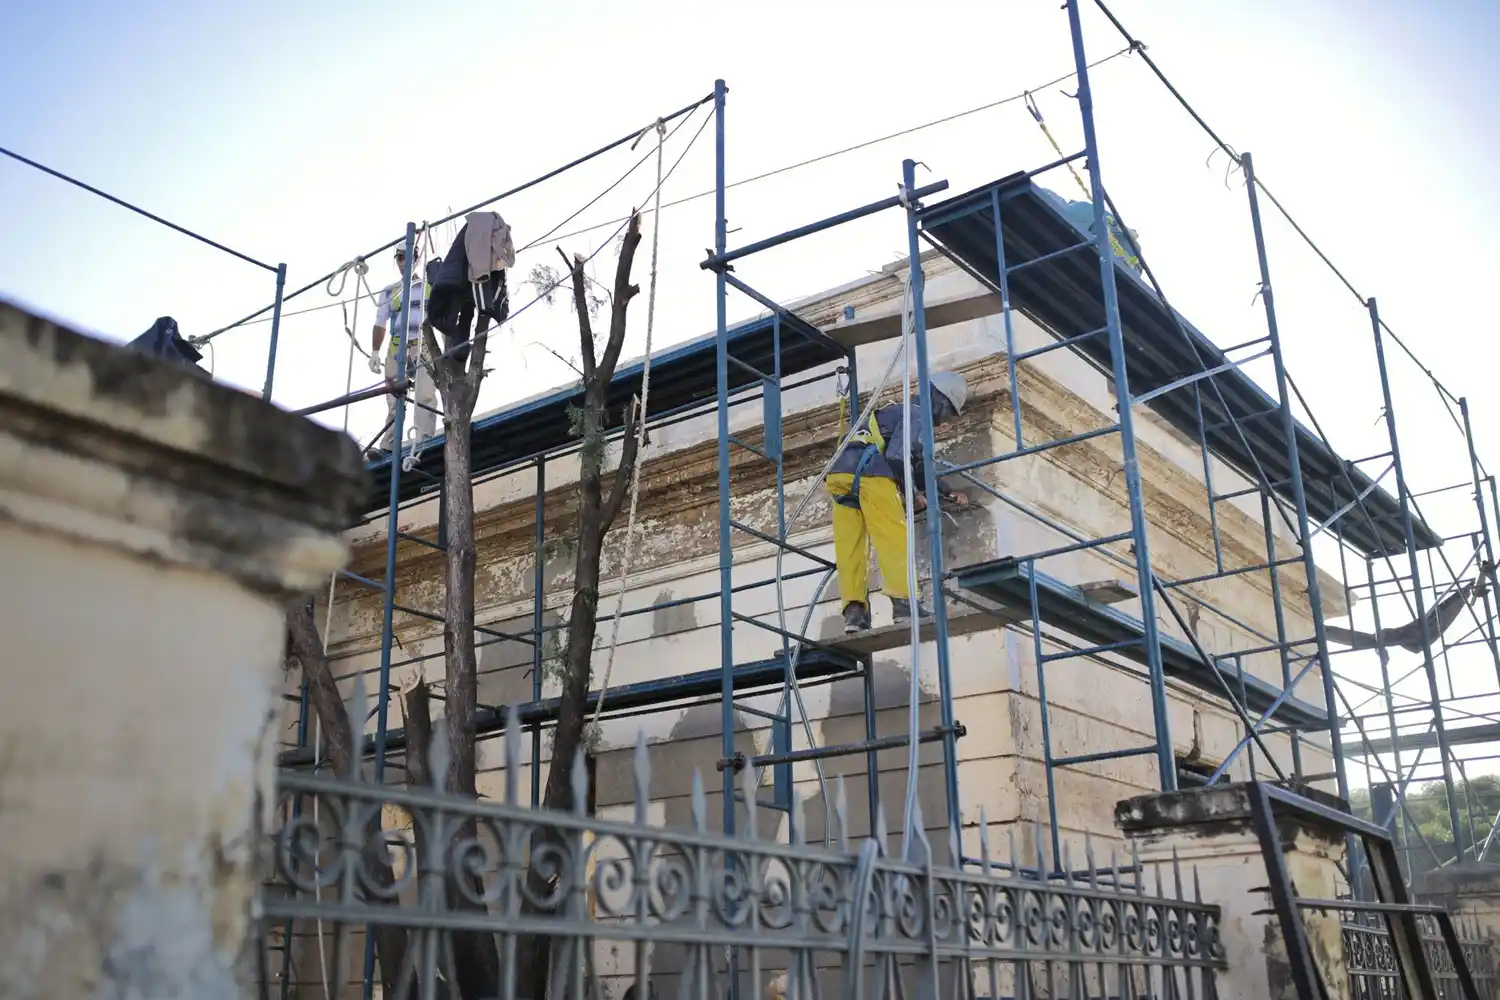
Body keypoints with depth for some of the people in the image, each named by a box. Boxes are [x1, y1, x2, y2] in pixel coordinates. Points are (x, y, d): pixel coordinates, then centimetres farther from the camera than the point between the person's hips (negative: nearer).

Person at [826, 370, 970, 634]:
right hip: (868, 475, -9)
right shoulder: (917, 414, 7)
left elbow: (916, 466, 41)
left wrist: (947, 494, 39)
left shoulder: (899, 412, 38)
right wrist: (913, 493, 4)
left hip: (840, 474, 9)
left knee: (850, 548, -2)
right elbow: (897, 457, -10)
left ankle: (854, 612, -12)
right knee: (894, 539, -11)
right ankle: (906, 604, -21)